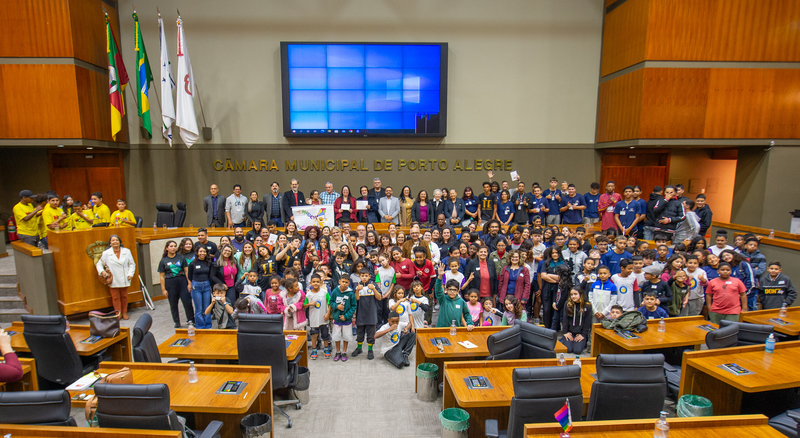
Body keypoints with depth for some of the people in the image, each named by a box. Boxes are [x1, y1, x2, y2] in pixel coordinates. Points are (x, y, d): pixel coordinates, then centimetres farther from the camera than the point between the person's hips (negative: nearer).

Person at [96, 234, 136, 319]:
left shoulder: (126, 251, 4)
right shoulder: (106, 253, 0)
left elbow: (132, 264, 8)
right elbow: (99, 264, 5)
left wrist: (130, 274, -3)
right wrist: (102, 271, -14)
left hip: (124, 280, 1)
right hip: (113, 280, -1)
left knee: (124, 296, 10)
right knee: (115, 297, 5)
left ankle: (124, 312, 23)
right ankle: (118, 313, 17)